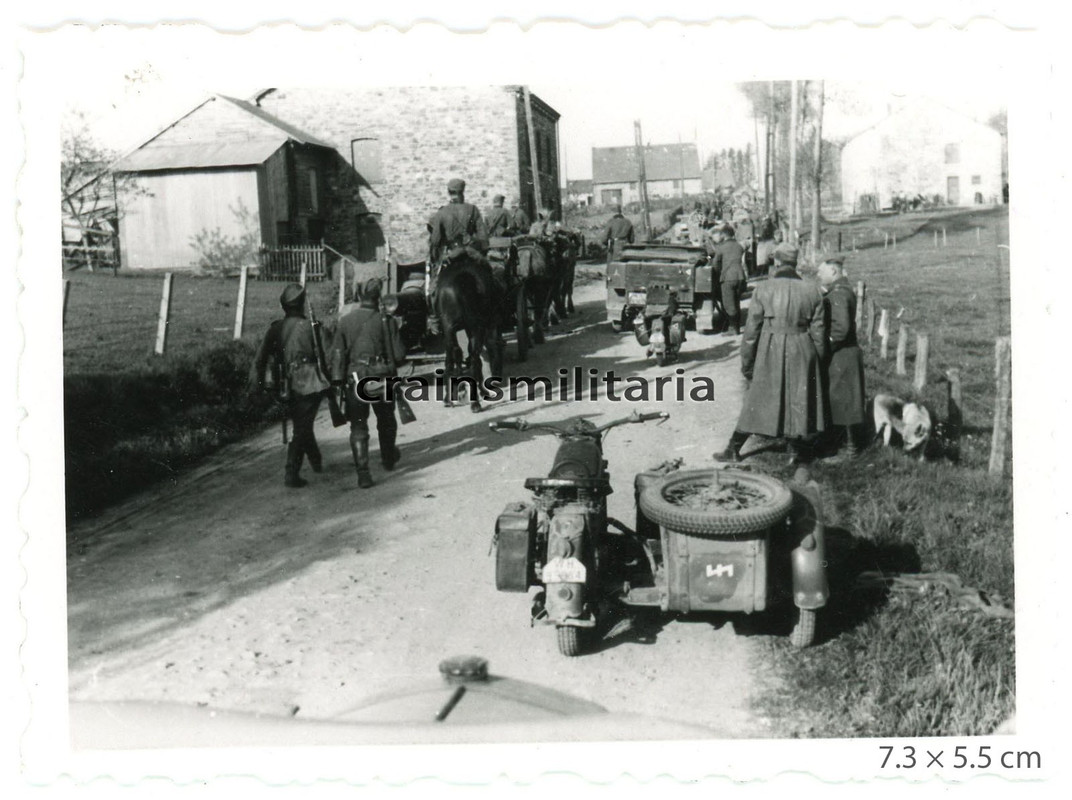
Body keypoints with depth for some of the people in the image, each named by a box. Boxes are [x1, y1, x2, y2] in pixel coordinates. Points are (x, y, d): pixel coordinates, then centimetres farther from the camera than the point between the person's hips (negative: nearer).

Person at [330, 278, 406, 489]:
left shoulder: (345, 321, -1)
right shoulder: (386, 321, -7)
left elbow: (337, 353, -2)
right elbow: (399, 354, -7)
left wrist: (338, 381, 4)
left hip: (355, 379, 0)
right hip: (382, 377, 0)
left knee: (358, 426, 3)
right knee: (386, 420, 22)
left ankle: (363, 472, -7)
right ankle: (389, 458, 41)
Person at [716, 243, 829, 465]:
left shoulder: (763, 289, -7)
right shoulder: (811, 291, 0)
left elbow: (752, 329, -5)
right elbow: (818, 331, 2)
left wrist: (746, 362, 3)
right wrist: (819, 361, 13)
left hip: (769, 353, -1)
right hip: (801, 354, 1)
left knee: (756, 400, 9)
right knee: (799, 400, 14)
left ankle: (734, 449, 15)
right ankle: (796, 450, 22)